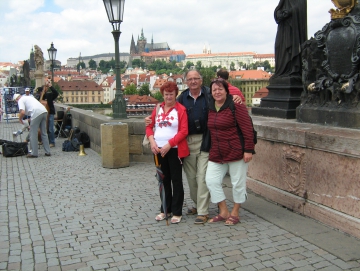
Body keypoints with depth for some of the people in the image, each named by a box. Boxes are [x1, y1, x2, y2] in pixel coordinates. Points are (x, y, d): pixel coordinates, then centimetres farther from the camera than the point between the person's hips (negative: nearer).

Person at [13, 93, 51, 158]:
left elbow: (22, 112, -9)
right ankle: (47, 152, 19)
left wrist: (20, 119, 11)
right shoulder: (29, 97, 32)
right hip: (44, 111, 8)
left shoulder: (20, 100, 7)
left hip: (37, 113, -8)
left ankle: (34, 153, 9)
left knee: (33, 134, 4)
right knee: (44, 133, 16)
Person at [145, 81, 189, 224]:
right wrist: (152, 141, -8)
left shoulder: (181, 109, -6)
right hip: (159, 150, 5)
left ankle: (177, 212, 11)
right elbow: (149, 126, 9)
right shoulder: (158, 109, 10)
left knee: (176, 180, 3)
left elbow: (184, 131, -13)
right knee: (164, 180, 14)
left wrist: (168, 144, -18)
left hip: (175, 150, -5)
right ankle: (165, 209, 26)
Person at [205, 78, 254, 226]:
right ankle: (223, 212, 18)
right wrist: (211, 149, 15)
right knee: (211, 181, 4)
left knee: (238, 183, 6)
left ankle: (235, 213, 23)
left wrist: (248, 150, -18)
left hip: (236, 152, -6)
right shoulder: (210, 108, 8)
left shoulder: (236, 106, -12)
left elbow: (247, 129, -15)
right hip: (216, 154, 6)